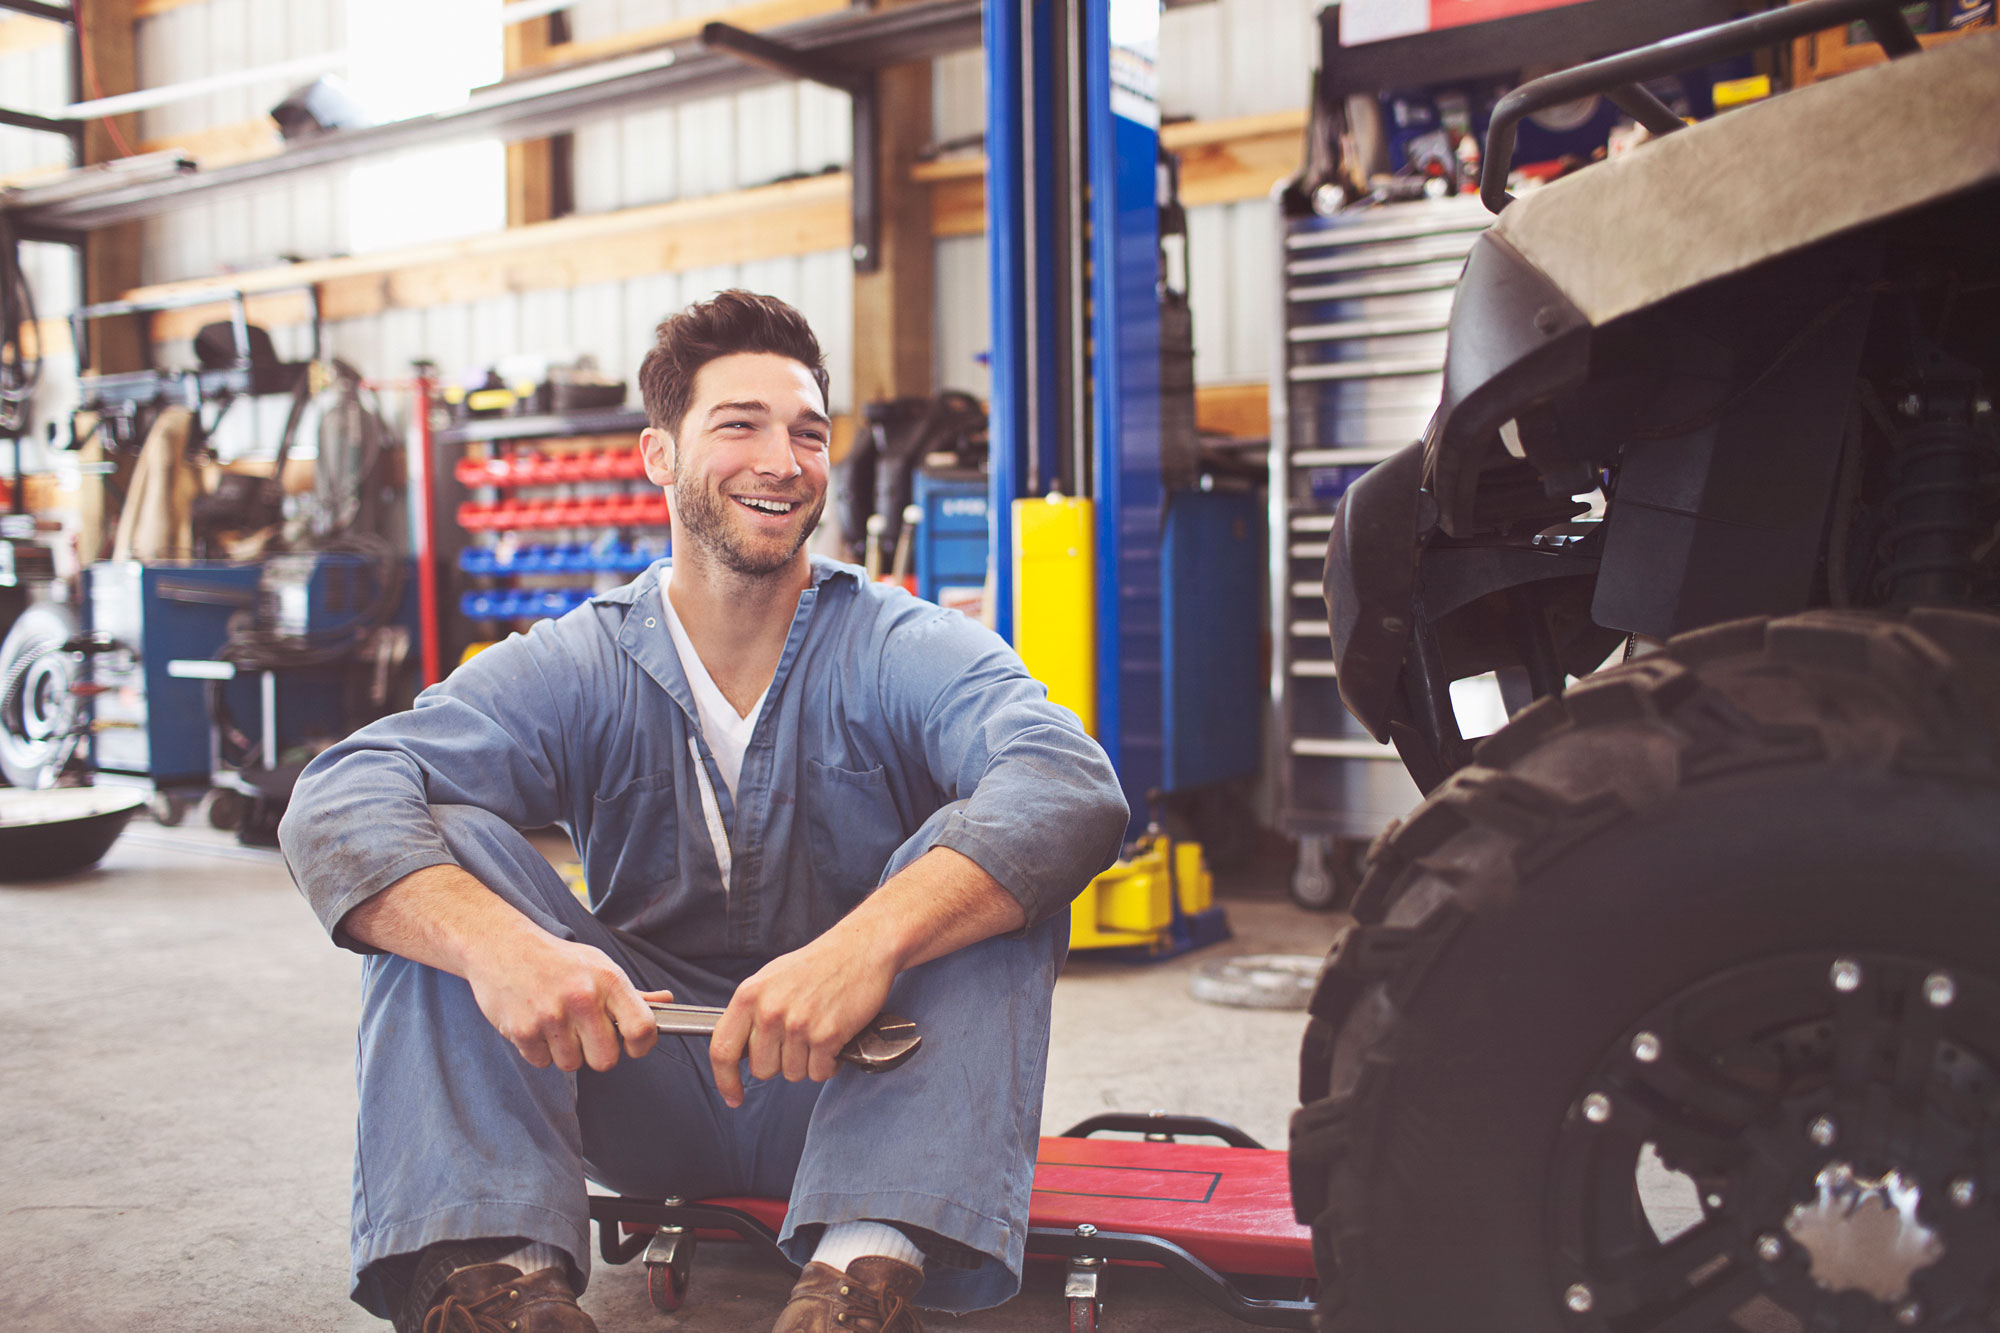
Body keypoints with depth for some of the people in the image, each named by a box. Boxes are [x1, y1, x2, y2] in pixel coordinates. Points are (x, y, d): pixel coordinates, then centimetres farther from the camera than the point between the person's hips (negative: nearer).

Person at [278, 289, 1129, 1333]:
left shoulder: (907, 652, -8)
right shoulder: (577, 669, -3)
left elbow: (1073, 786, -29)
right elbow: (340, 799, -19)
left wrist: (871, 939, -46)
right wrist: (495, 943, -41)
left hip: (857, 1084, -1)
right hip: (642, 1074, 2)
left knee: (985, 860, -25)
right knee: (439, 849, -16)